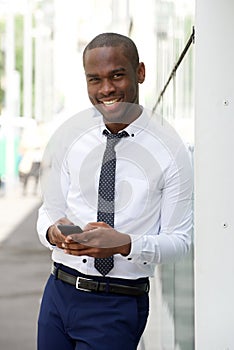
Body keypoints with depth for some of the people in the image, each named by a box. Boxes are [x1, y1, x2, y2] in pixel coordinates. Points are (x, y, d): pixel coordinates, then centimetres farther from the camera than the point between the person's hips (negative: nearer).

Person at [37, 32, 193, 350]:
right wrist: (53, 232, -16)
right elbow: (50, 210, 7)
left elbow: (180, 240, -6)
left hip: (118, 307, -3)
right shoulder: (68, 135, 1)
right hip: (58, 291, 3)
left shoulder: (169, 149, -8)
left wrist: (126, 244, -23)